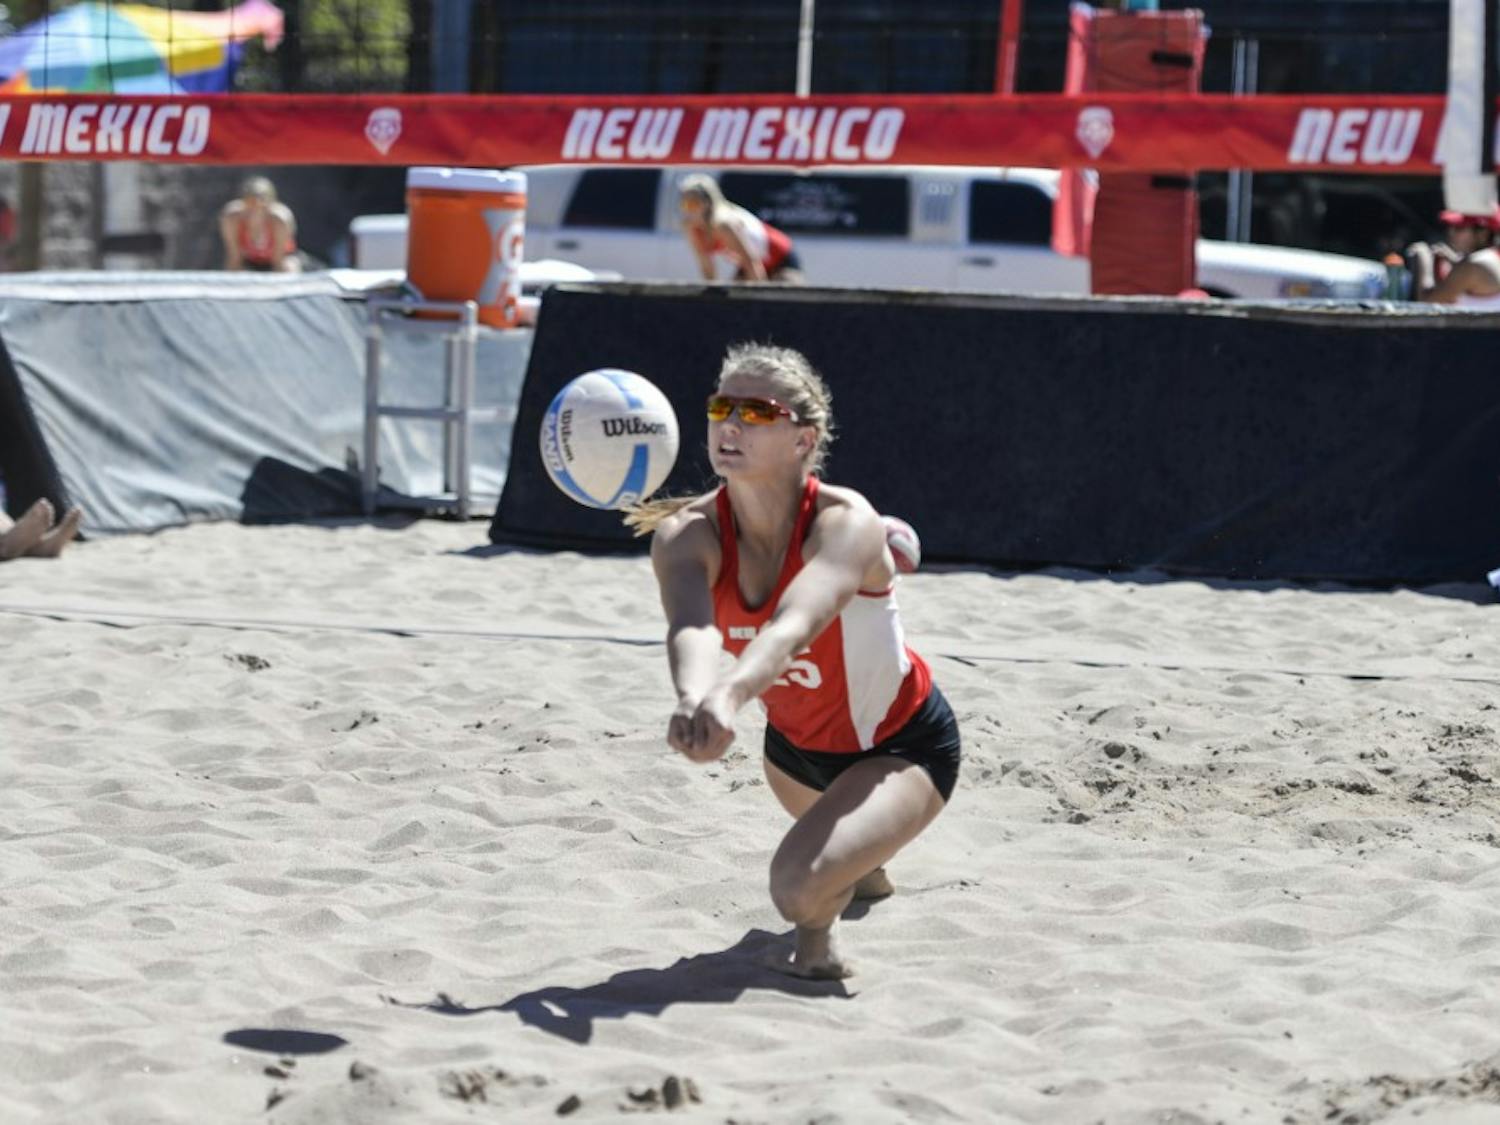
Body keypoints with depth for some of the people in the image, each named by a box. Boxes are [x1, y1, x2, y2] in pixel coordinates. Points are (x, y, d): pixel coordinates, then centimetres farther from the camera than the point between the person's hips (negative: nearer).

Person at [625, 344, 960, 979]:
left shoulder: (845, 522, -34)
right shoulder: (686, 535, -24)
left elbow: (794, 624, -55)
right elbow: (690, 625, -47)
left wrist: (729, 696, -76)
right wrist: (693, 697, -71)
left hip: (903, 748, -6)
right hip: (796, 742, 6)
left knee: (800, 886, -31)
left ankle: (816, 931, 5)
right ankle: (865, 867, 75)